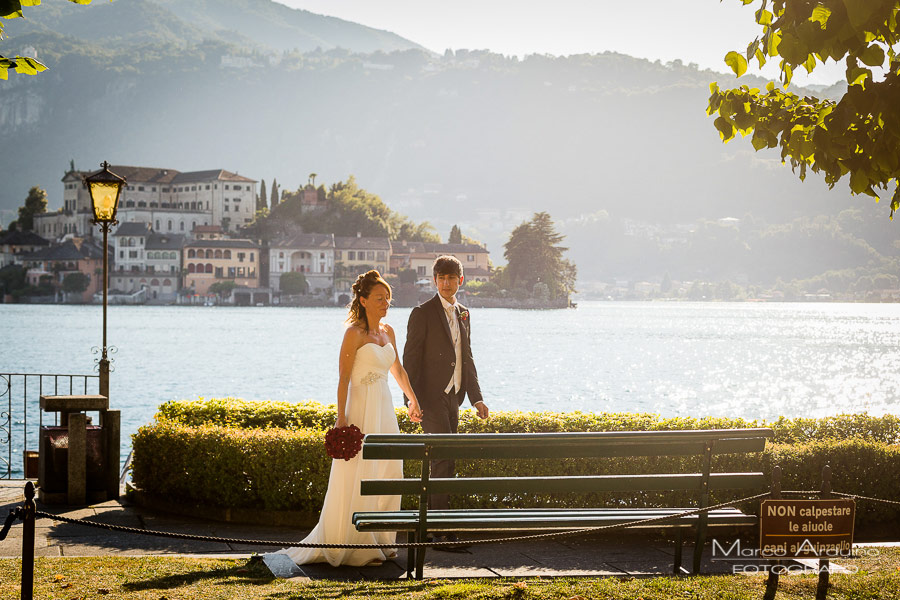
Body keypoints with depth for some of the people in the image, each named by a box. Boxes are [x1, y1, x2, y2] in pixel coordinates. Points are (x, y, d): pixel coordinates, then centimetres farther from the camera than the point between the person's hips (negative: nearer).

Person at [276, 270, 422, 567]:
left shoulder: (387, 332, 12)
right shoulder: (355, 333, -10)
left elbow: (398, 369, 26)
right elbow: (343, 377, -13)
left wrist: (412, 400, 31)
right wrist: (341, 417, -19)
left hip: (384, 409, 8)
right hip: (361, 409, -8)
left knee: (388, 476, 8)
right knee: (359, 479, -5)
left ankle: (379, 541, 17)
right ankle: (356, 546, 0)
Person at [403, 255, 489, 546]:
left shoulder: (463, 314, 15)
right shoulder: (423, 313, -7)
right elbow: (411, 357, -9)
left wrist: (477, 398, 13)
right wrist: (411, 399, -16)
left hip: (452, 397, 7)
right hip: (431, 397, -7)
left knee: (442, 461, 10)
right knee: (444, 458, -13)